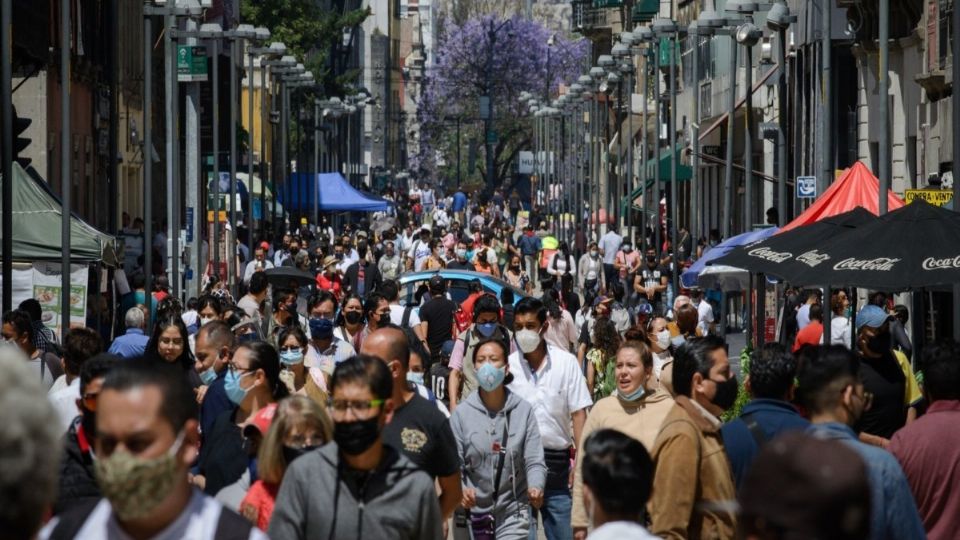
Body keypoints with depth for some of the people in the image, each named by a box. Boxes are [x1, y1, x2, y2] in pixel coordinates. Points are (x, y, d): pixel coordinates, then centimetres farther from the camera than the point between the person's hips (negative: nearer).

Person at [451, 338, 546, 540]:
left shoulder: (523, 411, -3)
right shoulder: (461, 413, -4)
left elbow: (534, 461, -6)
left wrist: (536, 487, -27)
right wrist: (461, 489, -27)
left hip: (513, 513, -1)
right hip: (473, 513, 1)